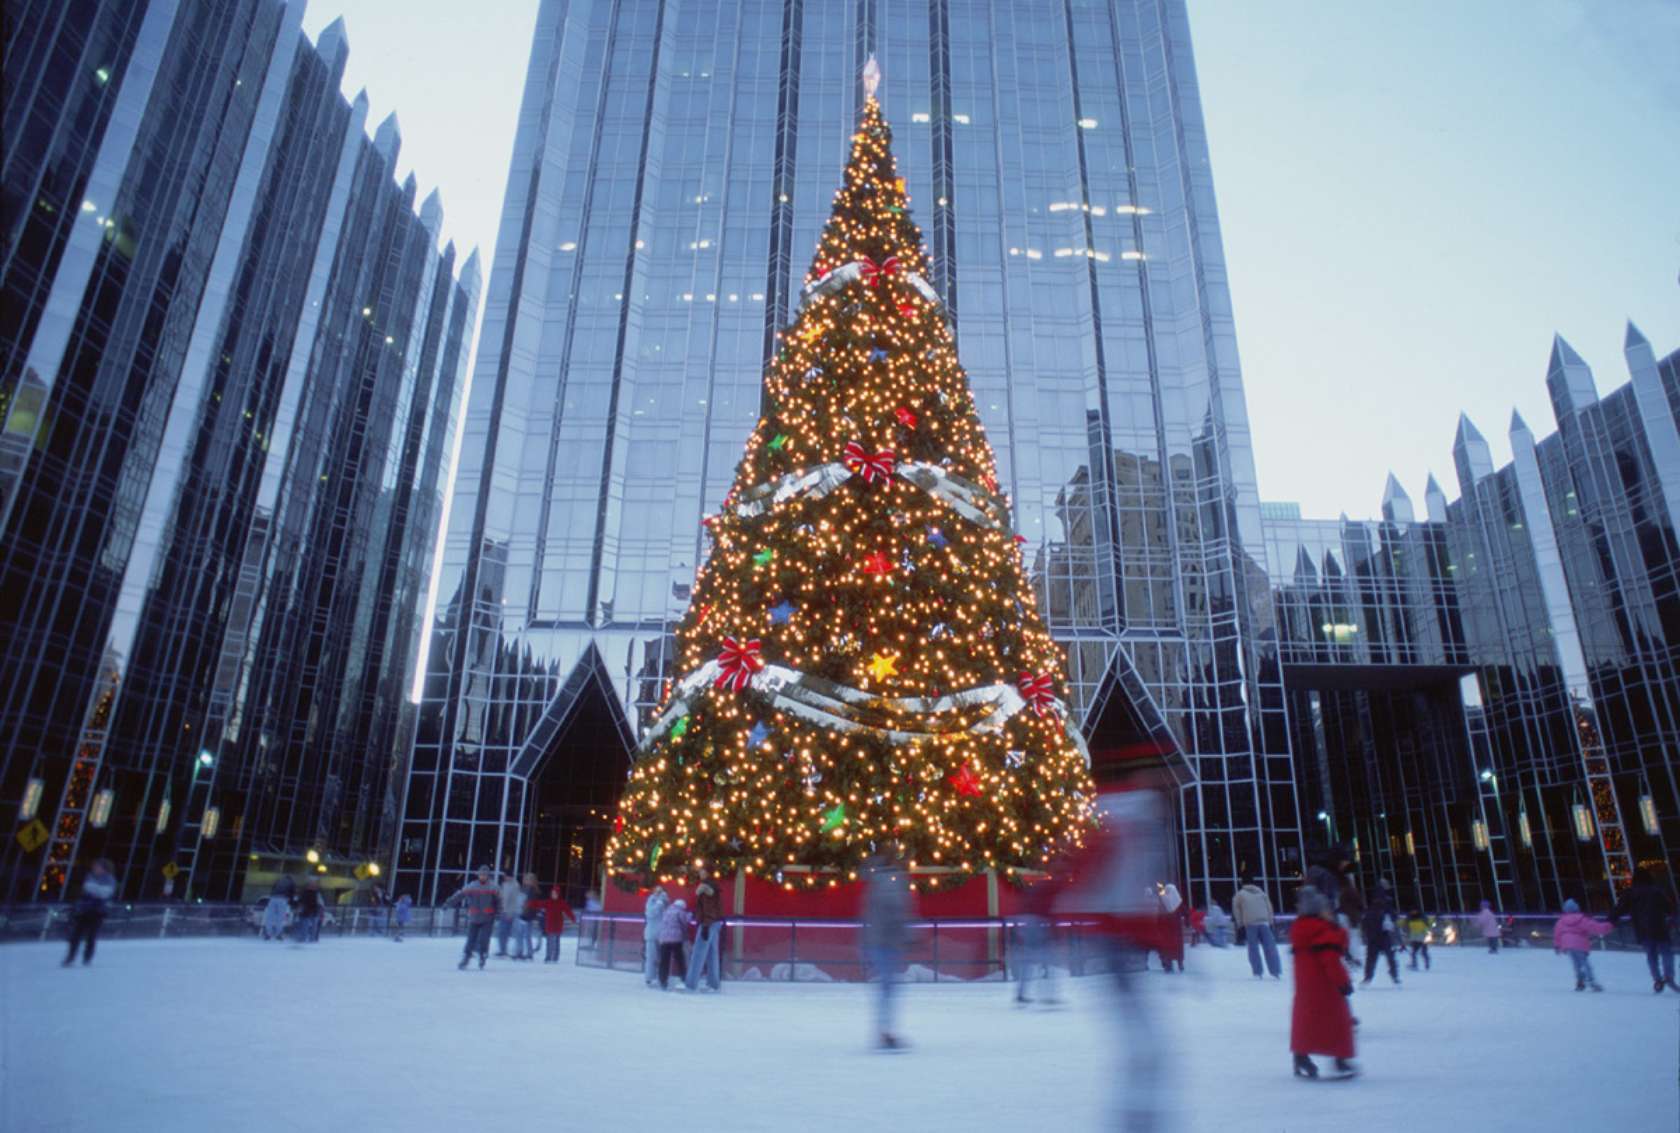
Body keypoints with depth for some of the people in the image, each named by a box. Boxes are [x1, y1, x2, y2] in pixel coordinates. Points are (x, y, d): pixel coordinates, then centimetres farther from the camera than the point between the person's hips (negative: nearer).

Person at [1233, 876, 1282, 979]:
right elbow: (1269, 907, 16)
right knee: (1270, 947, 3)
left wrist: (1240, 924, 11)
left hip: (1250, 924, -2)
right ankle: (1276, 972, -1)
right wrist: (1270, 922, 16)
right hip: (1264, 923, 2)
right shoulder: (1261, 892, 19)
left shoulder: (1240, 894, 10)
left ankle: (1257, 973, -2)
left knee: (1253, 948, 2)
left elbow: (1236, 909, 6)